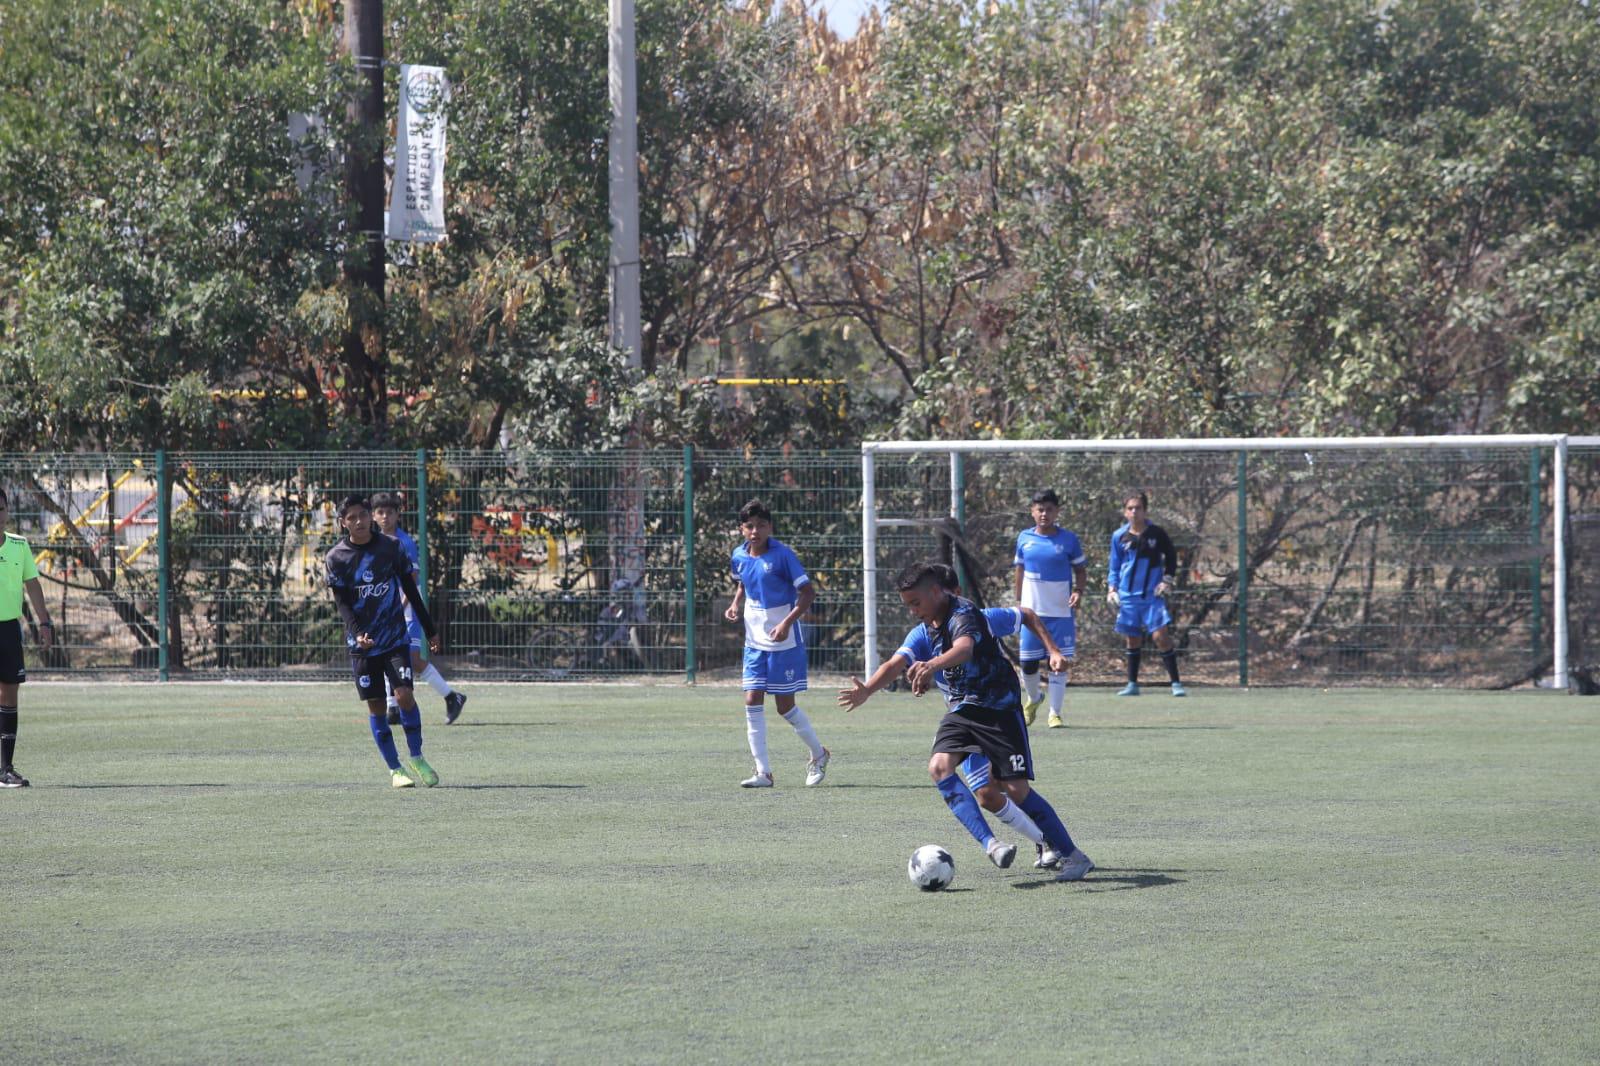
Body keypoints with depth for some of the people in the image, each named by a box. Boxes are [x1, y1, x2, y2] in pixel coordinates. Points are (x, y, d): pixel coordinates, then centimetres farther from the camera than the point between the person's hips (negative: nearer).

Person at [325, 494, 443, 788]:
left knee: (404, 694, -15)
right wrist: (357, 632, -22)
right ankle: (395, 769, 11)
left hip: (395, 637, 0)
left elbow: (410, 589, 8)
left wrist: (429, 629, 11)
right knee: (375, 705, 1)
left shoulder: (391, 547, 0)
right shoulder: (337, 557, -2)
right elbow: (342, 602, -5)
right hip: (362, 642, 0)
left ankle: (416, 758, 2)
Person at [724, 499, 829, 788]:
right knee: (752, 702, -4)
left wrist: (787, 623, -25)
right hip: (754, 642, 5)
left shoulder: (782, 555, -16)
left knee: (785, 706, 0)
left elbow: (808, 591, -14)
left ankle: (819, 755, 24)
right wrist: (736, 605, 1)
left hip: (784, 643, -5)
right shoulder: (739, 556, 2)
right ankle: (763, 772, 1)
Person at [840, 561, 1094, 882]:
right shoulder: (930, 626, 6)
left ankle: (1074, 856, 5)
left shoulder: (963, 614, -22)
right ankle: (990, 843, -31)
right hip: (962, 708, 7)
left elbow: (965, 648, -46)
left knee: (1016, 789, -11)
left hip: (999, 707, -7)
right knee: (939, 767, -21)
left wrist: (933, 665, -65)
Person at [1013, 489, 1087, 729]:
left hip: (1061, 611, -2)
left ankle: (1055, 713, 4)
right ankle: (1034, 698, 32)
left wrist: (1078, 591, -12)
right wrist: (1019, 602, 13)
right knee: (1028, 663, 3)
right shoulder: (1024, 538, 5)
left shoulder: (1068, 539, -1)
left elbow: (1081, 569, 6)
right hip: (1032, 610, 2)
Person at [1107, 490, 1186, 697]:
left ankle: (1176, 683, -7)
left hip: (1153, 594, -3)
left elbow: (1171, 558, 9)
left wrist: (1167, 580, -3)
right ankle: (1132, 684, 20)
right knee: (1133, 639, 9)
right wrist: (1112, 588, 1)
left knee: (1161, 636, -12)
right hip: (1128, 595, 3)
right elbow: (1114, 567, 12)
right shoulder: (1119, 536, 3)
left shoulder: (1157, 533, -3)